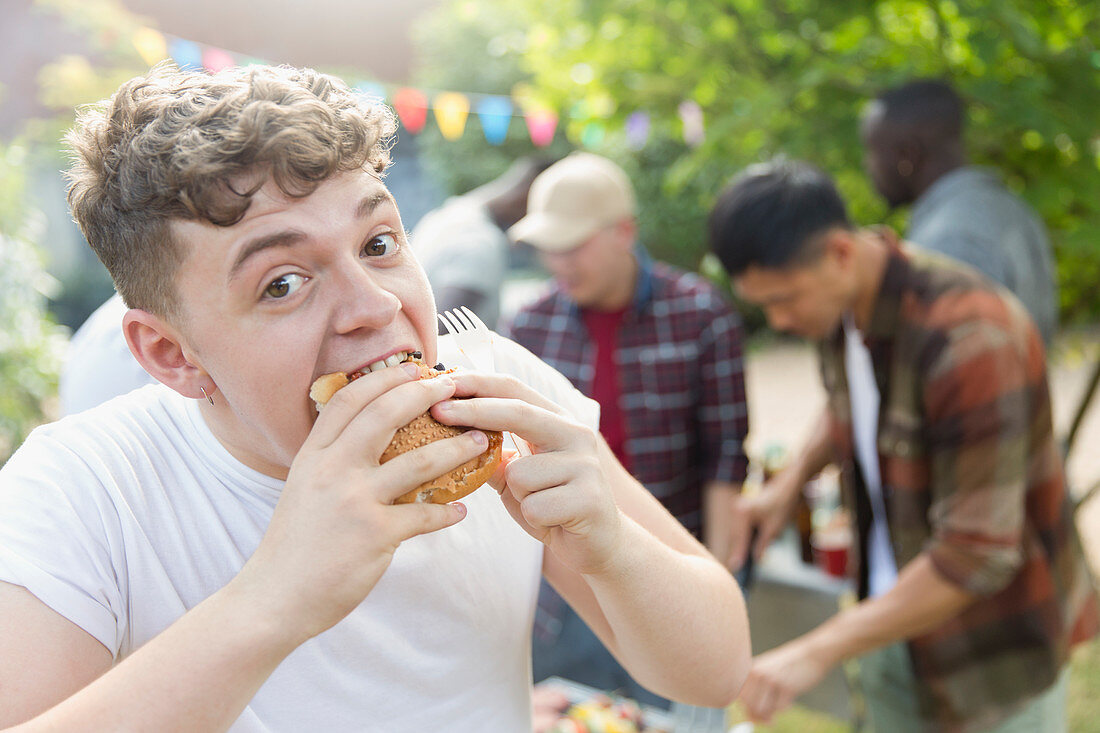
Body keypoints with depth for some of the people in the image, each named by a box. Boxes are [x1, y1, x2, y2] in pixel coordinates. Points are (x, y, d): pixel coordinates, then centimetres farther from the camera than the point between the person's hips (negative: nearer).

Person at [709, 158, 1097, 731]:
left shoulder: (968, 335, -30)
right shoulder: (837, 303, -5)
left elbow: (977, 555, -30)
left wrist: (816, 652, -29)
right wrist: (792, 479, -1)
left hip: (996, 640, -6)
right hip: (893, 619, 7)